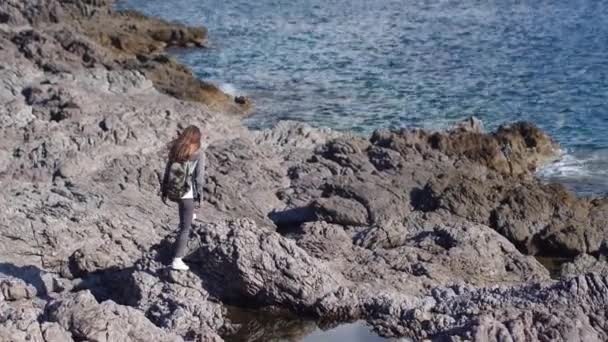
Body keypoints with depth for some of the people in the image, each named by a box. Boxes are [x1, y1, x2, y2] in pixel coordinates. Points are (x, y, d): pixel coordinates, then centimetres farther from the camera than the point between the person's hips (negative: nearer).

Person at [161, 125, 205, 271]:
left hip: (172, 192, 5)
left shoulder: (175, 150, 1)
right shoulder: (198, 154, -11)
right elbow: (199, 177, -10)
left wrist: (164, 191, 16)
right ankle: (177, 260, -1)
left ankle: (189, 216, 69)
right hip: (187, 193, -5)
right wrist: (200, 195, 1)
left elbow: (167, 171, 6)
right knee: (185, 228, 3)